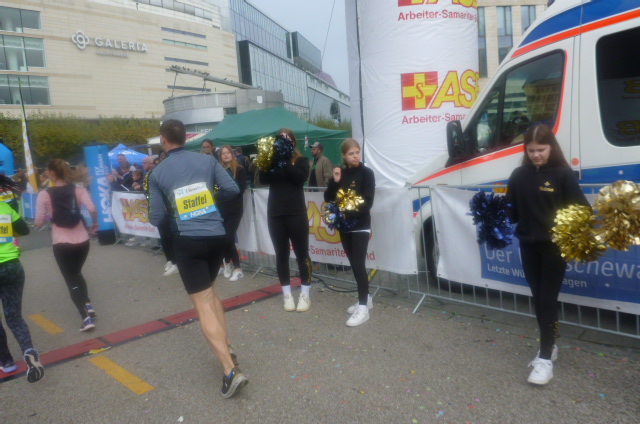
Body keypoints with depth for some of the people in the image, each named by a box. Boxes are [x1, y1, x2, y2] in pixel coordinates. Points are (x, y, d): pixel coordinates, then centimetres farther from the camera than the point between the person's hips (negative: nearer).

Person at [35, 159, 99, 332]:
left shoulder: (44, 194, -7)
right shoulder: (79, 189, -2)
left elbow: (38, 222, -5)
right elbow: (93, 210, -15)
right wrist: (95, 223, 3)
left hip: (61, 243, -3)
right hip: (82, 240, 3)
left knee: (71, 280, 8)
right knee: (76, 273, 28)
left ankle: (86, 318, -2)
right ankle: (88, 305, 19)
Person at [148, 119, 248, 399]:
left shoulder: (158, 173, -2)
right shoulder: (207, 160, 3)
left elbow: (157, 219, -1)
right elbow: (232, 189, 1)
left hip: (188, 241, -4)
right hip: (217, 236, 4)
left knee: (203, 305, -1)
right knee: (209, 292, 25)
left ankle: (231, 372, -6)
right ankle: (226, 349, 27)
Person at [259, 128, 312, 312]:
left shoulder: (301, 160, 4)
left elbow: (301, 177, -16)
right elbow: (263, 180, -6)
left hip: (296, 213, -2)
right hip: (275, 214, 2)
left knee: (302, 254, 3)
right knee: (281, 255, 7)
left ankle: (305, 295, 15)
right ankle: (287, 295, 19)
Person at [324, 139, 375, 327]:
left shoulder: (366, 173, -7)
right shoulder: (341, 173, 8)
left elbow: (367, 202, -15)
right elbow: (328, 198, 3)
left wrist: (348, 213, -27)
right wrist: (335, 181, -13)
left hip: (360, 225, -5)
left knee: (358, 264, -10)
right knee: (353, 264, 12)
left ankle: (363, 308, -5)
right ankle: (365, 298, 27)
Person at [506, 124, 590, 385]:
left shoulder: (563, 174, -7)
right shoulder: (519, 175, 4)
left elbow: (580, 208, -10)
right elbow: (512, 210, 8)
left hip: (554, 246, -4)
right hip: (528, 245, 4)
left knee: (548, 300, -2)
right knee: (538, 298, 13)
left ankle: (545, 358, 6)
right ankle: (549, 346, 30)